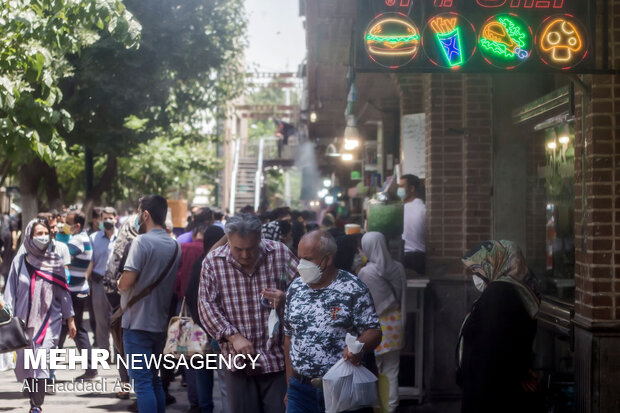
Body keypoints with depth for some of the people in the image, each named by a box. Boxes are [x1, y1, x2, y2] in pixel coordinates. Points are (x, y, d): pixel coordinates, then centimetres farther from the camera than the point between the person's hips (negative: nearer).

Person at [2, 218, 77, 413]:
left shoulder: (55, 261, 4)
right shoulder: (20, 261, 3)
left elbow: (63, 292, 8)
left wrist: (70, 318, 8)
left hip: (49, 320, -2)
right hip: (24, 321, 2)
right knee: (24, 365, 5)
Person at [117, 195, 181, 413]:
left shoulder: (142, 241, -14)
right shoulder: (175, 246, 9)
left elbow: (127, 280, -22)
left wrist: (119, 283, 1)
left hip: (138, 323, -7)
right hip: (161, 323, 7)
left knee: (142, 382, -6)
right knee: (154, 379, 17)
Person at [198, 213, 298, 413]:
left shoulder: (280, 253, -3)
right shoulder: (213, 262, -2)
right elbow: (207, 305, -3)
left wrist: (286, 299, -18)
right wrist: (234, 336, -14)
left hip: (277, 358, -1)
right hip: (238, 361, 1)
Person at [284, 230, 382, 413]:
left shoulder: (353, 289, -7)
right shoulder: (295, 288, 8)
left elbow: (374, 331, -6)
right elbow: (289, 336, 14)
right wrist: (290, 383, 13)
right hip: (300, 388, 4)